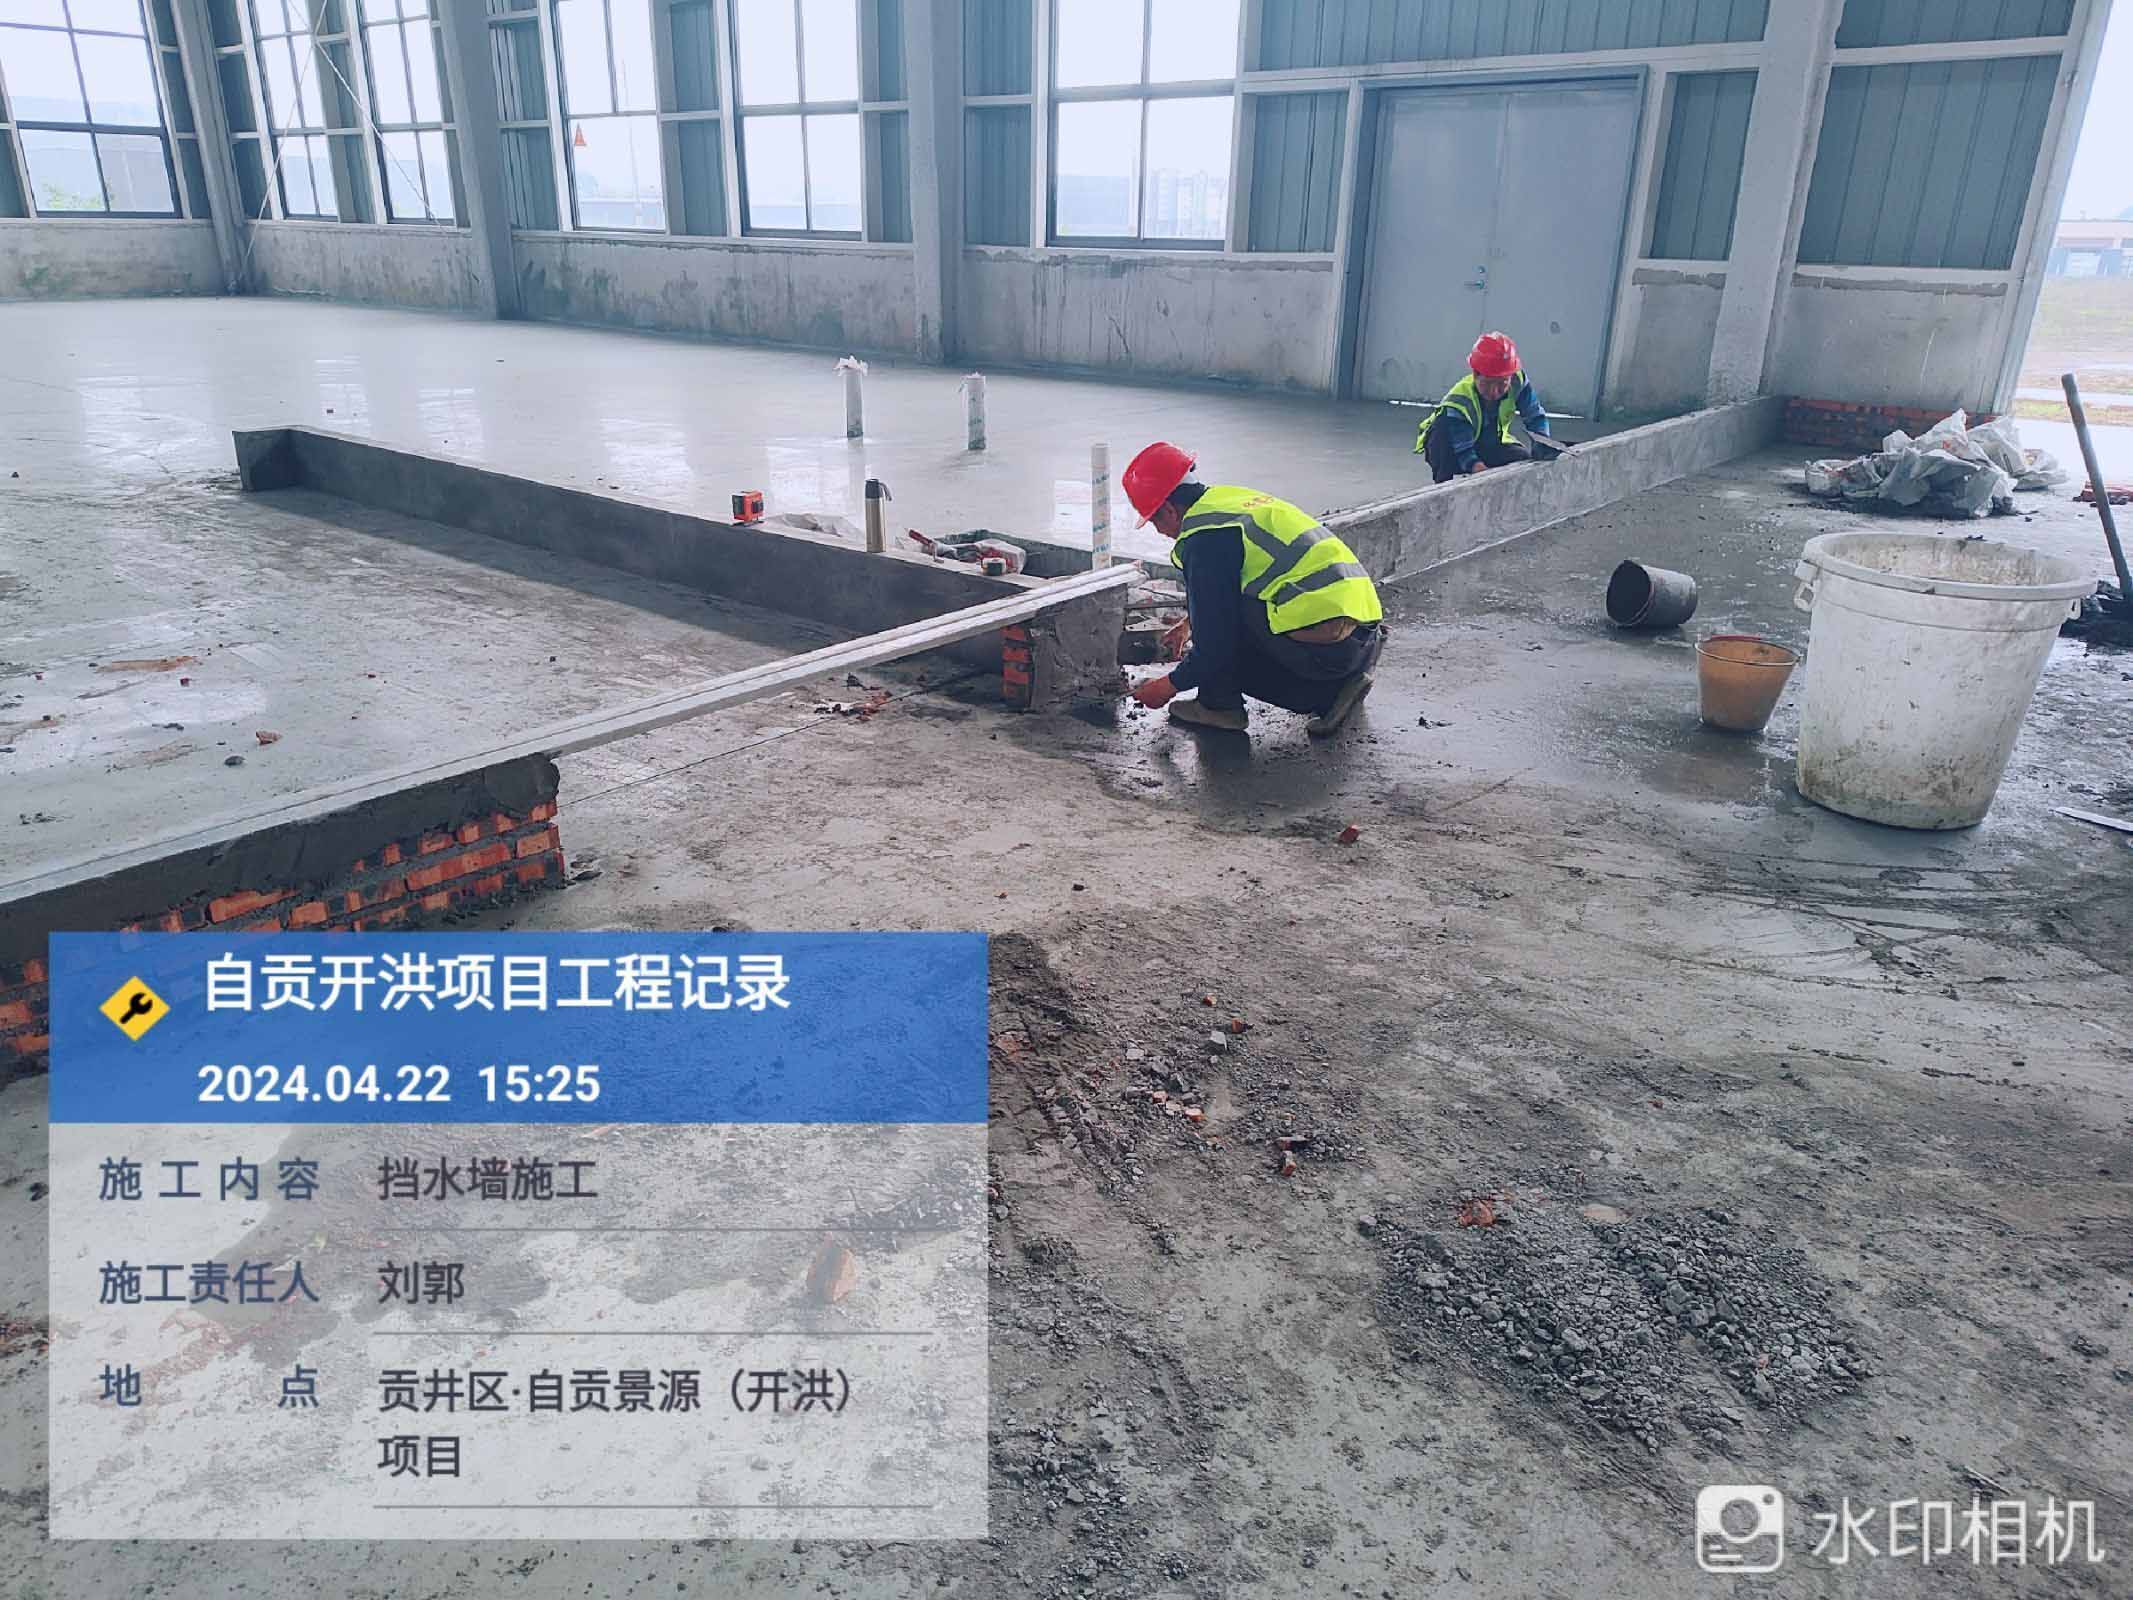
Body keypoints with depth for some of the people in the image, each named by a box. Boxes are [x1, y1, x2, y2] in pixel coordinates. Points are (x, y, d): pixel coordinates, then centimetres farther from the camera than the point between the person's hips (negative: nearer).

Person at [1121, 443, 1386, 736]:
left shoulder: (1205, 537, -10)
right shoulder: (1232, 496, 19)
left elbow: (1215, 643, -9)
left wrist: (1170, 686, 5)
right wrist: (1190, 624, 49)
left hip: (1321, 648, -9)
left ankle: (1218, 704, 7)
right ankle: (1331, 691, 13)